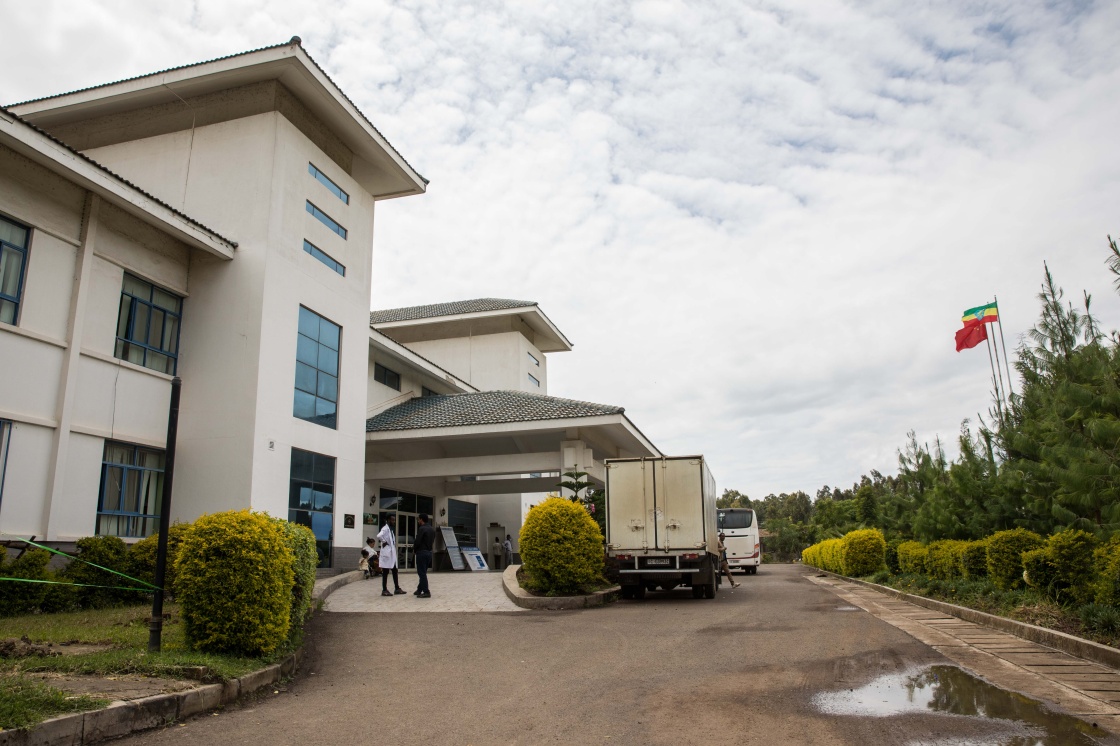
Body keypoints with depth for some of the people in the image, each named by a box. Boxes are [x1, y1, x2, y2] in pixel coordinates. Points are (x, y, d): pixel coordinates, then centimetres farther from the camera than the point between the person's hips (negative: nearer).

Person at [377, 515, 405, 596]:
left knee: (395, 571, 10)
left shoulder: (391, 529, 16)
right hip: (387, 554, -9)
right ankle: (384, 590, 4)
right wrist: (384, 542, -20)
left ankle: (397, 589, 14)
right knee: (385, 572, -2)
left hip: (392, 554, 9)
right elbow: (379, 536, -33)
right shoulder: (385, 528, -14)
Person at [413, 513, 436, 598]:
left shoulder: (422, 528, -15)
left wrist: (414, 549, 0)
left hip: (421, 552, -8)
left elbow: (417, 541, -17)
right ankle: (419, 590, 25)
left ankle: (426, 592, -5)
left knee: (422, 573, -3)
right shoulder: (432, 529, 11)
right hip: (429, 552, 8)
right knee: (423, 572, 17)